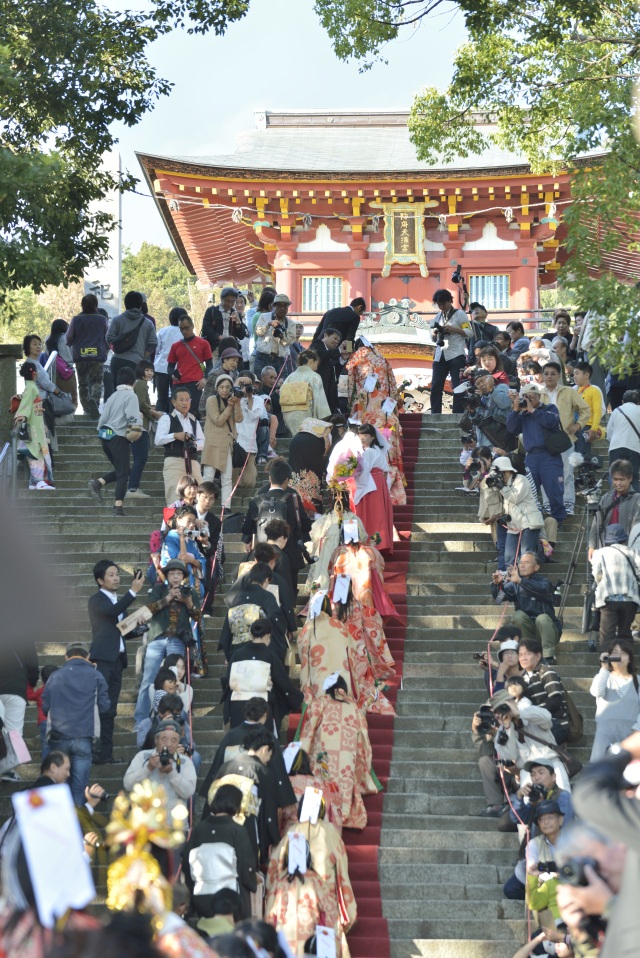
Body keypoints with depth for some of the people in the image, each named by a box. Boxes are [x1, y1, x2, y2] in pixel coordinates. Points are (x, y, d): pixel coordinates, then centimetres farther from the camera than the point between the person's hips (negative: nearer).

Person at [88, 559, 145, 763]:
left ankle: (106, 753, 6)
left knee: (109, 710, 6)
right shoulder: (97, 600, -4)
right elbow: (113, 611, -25)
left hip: (117, 659, 8)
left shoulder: (118, 600, 20)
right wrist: (133, 591, -26)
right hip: (102, 658, -8)